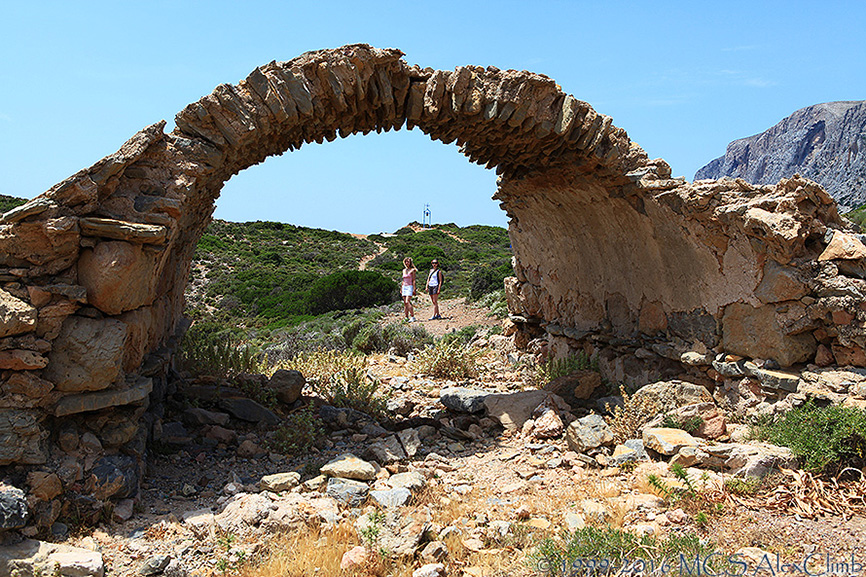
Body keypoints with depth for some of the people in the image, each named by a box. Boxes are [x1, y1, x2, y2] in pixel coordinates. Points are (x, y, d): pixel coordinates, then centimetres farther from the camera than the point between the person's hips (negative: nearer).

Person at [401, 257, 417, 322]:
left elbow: (414, 280, -7)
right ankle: (406, 317, 7)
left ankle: (412, 317, -17)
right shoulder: (404, 270, 14)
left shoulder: (412, 270, -4)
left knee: (407, 302, -18)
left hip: (410, 287, -7)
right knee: (405, 303, 4)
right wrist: (401, 289, 17)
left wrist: (414, 289, -14)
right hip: (404, 287, 7)